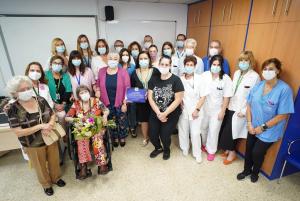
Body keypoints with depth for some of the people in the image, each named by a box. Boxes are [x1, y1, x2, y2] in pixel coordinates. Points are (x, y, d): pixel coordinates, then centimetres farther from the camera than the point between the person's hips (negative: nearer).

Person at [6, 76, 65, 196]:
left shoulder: (41, 100, -9)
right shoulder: (14, 110, -19)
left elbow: (52, 115, -1)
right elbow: (18, 132, -20)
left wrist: (49, 125, -22)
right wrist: (40, 126, -27)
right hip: (33, 145, -3)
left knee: (54, 161, 22)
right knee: (41, 167, 20)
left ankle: (56, 178, 51)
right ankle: (46, 184, 48)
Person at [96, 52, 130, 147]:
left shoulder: (123, 72, -10)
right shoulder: (101, 71, 0)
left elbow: (127, 89, -9)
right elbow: (98, 84, 14)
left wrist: (124, 103, -10)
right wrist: (97, 90, -7)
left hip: (120, 103, -2)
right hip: (107, 103, 2)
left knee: (122, 121, 13)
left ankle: (122, 137, 37)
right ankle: (115, 138, 38)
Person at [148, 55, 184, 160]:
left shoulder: (175, 80, -11)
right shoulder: (154, 79, 1)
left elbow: (178, 99, -15)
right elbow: (150, 97, -4)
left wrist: (165, 113, -18)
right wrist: (158, 113, -14)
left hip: (171, 114, -3)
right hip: (155, 113, 4)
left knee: (165, 136, -3)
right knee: (152, 135, 5)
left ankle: (166, 150, 35)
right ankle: (158, 148, 41)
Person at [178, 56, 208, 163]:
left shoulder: (199, 79, -9)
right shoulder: (180, 79, -4)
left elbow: (203, 96, -7)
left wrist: (197, 109, -10)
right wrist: (179, 101, -7)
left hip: (195, 111, -2)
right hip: (183, 110, 2)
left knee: (195, 133, 3)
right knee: (183, 131, 15)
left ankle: (197, 154, 24)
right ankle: (184, 149, 39)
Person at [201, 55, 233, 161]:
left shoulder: (226, 79, -13)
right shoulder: (204, 75, -8)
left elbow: (226, 97, -9)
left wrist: (222, 111, -8)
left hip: (217, 110, -2)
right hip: (204, 107, 3)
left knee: (213, 131, 8)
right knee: (203, 127, 19)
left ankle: (211, 150, 30)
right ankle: (204, 144, 45)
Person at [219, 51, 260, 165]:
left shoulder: (255, 77, -14)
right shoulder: (237, 73, 6)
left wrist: (244, 111, -15)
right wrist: (227, 103, 5)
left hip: (240, 110, -6)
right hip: (230, 107, 6)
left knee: (229, 132, 0)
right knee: (224, 130, 11)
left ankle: (232, 153, 25)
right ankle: (228, 149, 34)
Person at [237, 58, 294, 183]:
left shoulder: (285, 89, -20)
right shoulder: (258, 85, -5)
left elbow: (283, 115, -18)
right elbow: (249, 105, 0)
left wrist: (263, 127, -15)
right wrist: (249, 123, -7)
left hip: (269, 131, -4)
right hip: (253, 128, 4)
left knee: (257, 153, 8)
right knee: (248, 149, 16)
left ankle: (255, 172, 40)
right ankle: (246, 170, 43)